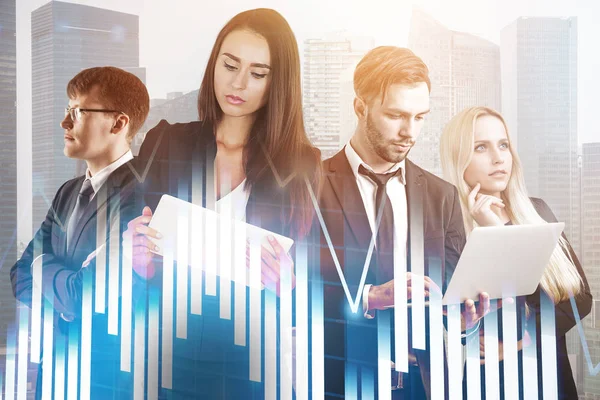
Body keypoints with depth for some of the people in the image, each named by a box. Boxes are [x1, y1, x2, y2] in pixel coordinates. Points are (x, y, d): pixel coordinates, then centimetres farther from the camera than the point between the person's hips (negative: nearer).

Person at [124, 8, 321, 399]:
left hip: (255, 354, -1)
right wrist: (142, 260, -19)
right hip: (173, 343, 2)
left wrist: (284, 282, -24)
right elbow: (136, 239, 2)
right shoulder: (165, 143, -2)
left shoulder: (303, 163, -6)